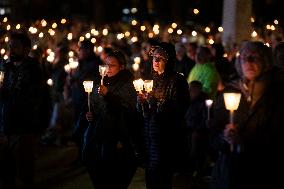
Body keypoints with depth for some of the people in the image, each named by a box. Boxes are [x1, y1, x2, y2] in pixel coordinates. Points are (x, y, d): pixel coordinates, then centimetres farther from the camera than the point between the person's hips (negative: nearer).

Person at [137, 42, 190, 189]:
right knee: (150, 177, 6)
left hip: (166, 137, -6)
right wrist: (142, 100, -6)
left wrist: (155, 101, -19)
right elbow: (142, 110, 16)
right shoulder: (152, 79, 13)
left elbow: (178, 110, -15)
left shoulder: (176, 81, -7)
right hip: (149, 135, 6)